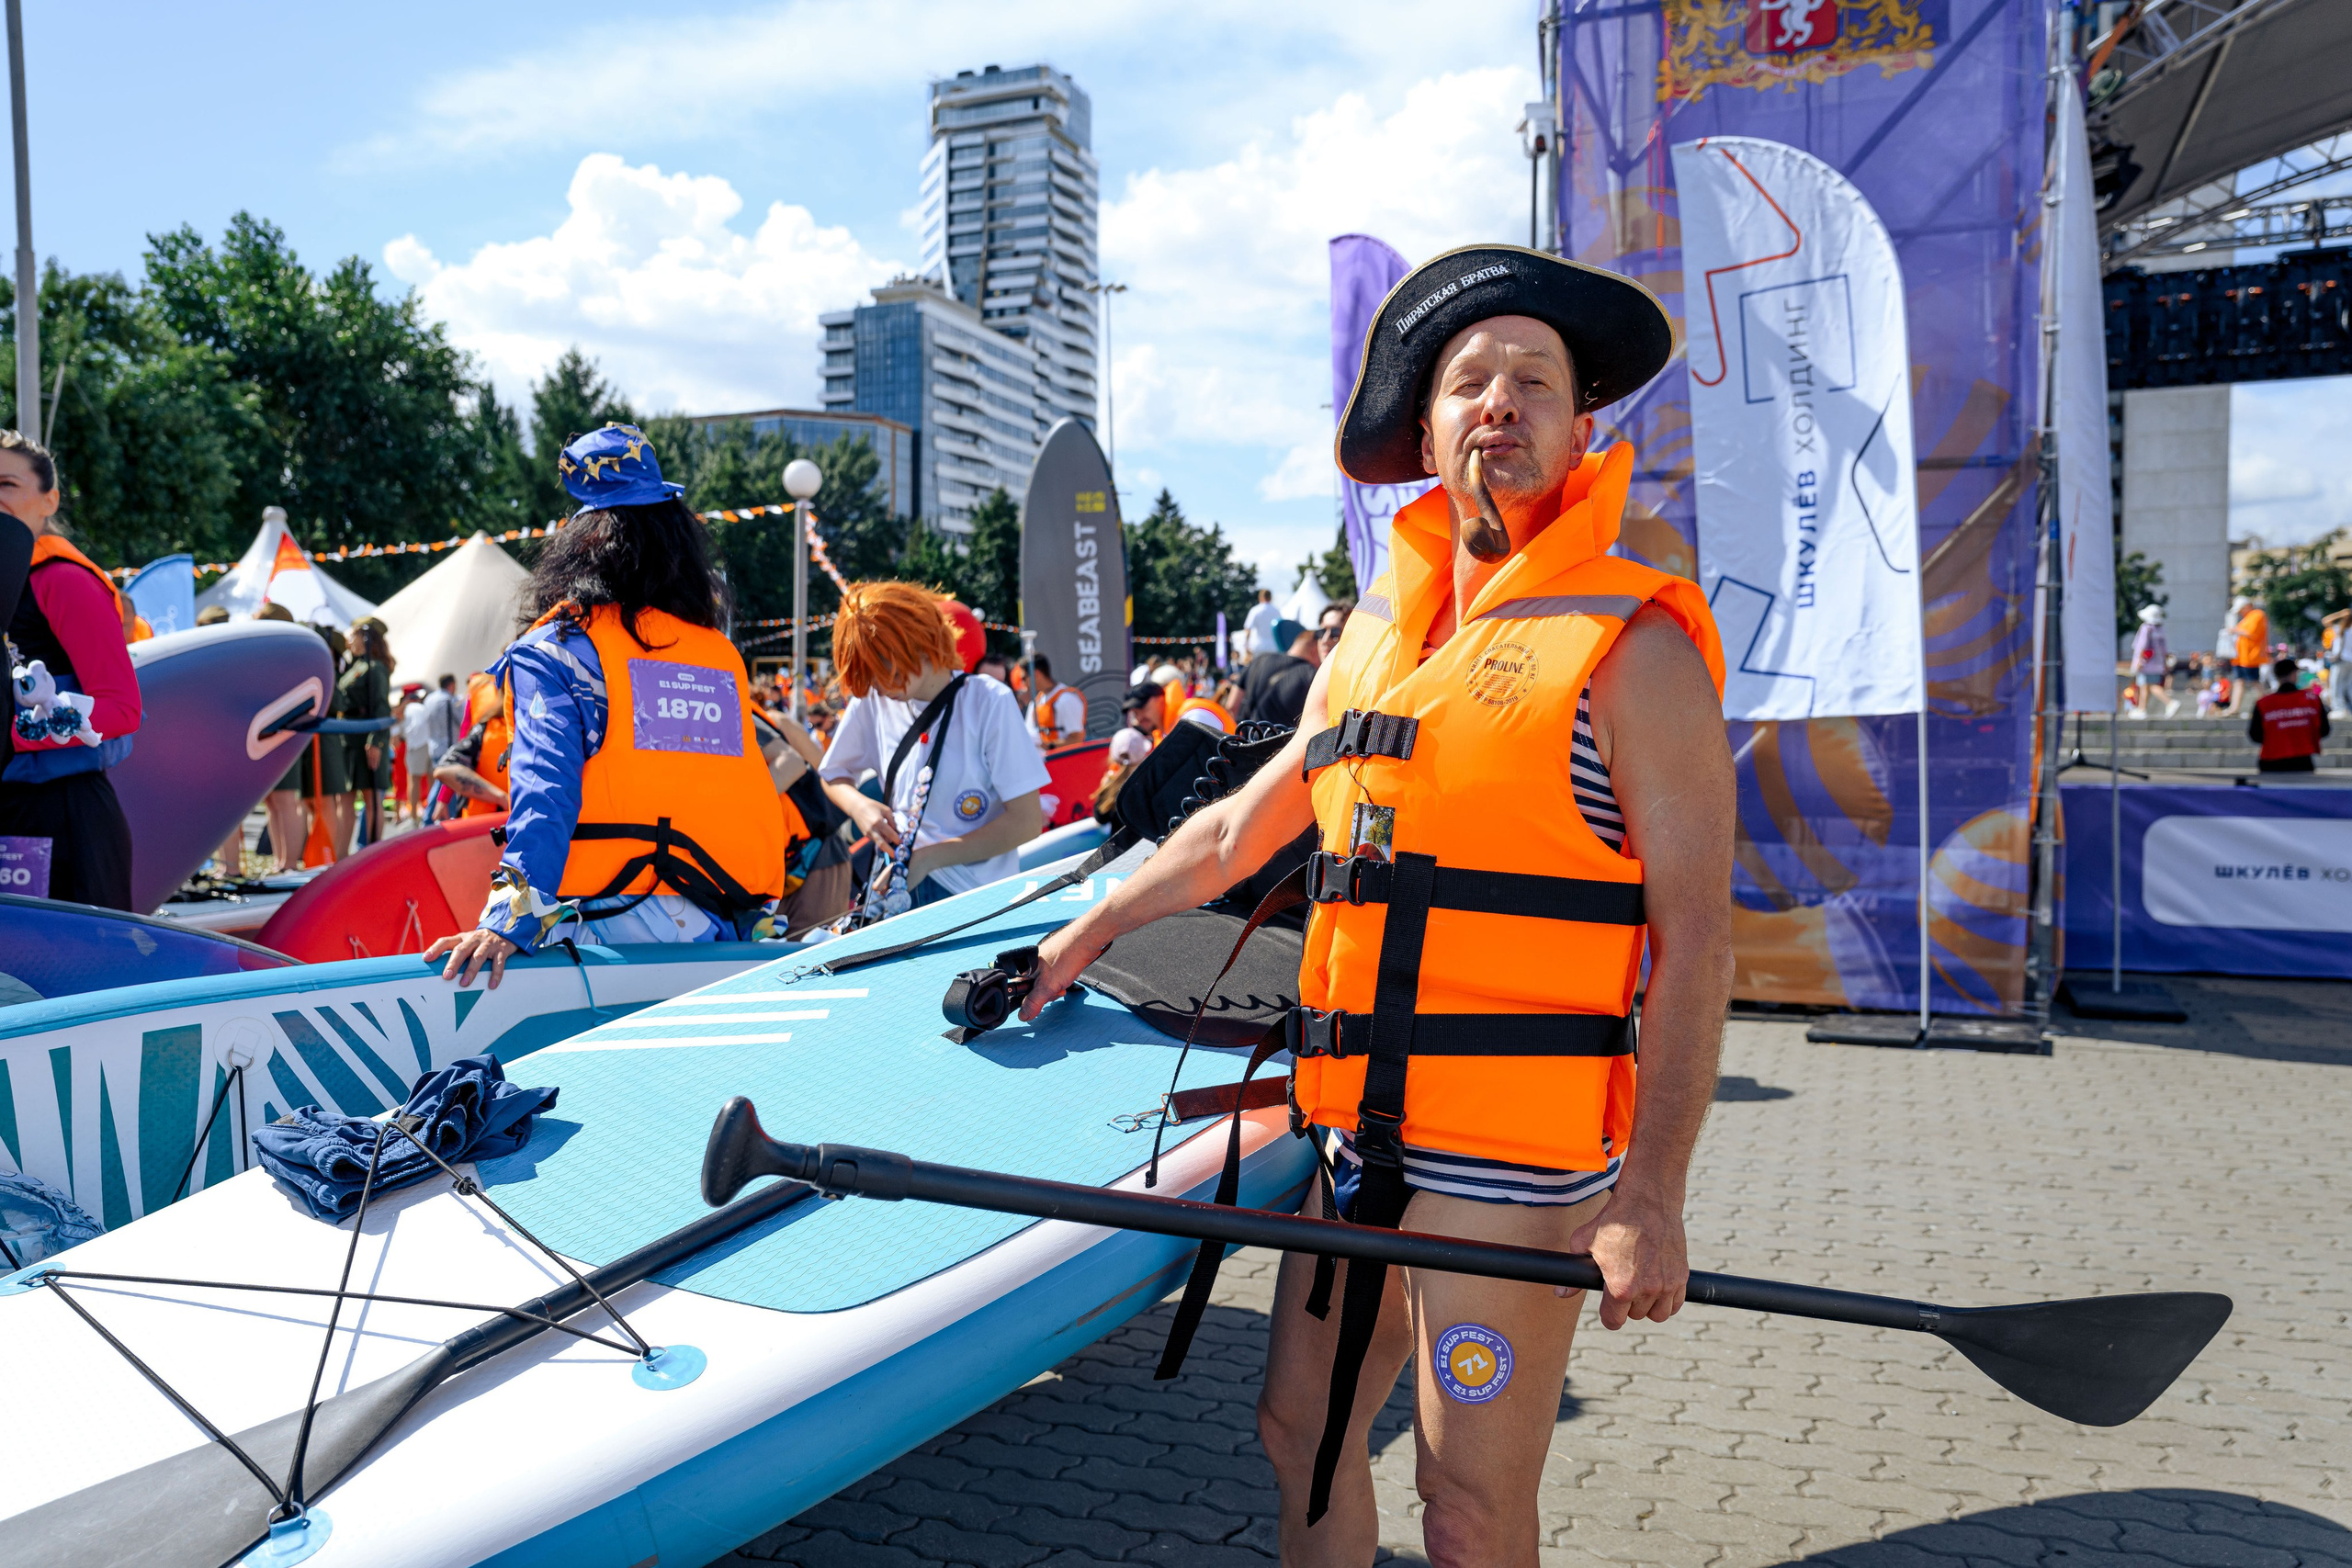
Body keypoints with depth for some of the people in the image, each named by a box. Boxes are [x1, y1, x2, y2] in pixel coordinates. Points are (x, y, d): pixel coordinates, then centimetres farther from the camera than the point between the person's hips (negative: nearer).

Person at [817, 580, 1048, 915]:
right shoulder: (870, 702, 1)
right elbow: (833, 774, 19)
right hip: (894, 879, 3)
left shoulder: (989, 702, -11)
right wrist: (858, 805, -5)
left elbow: (1026, 822, -11)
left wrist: (929, 858, -15)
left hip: (976, 896, -3)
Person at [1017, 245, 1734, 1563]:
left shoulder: (1631, 645, -7)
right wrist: (1088, 935, 28)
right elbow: (1243, 825, 23)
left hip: (1510, 1158, -6)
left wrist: (1651, 1201, -18)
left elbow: (1697, 937, -12)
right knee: (1302, 1431, 17)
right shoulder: (1379, 630, 13)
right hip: (1356, 1135, 6)